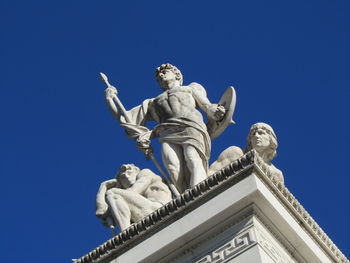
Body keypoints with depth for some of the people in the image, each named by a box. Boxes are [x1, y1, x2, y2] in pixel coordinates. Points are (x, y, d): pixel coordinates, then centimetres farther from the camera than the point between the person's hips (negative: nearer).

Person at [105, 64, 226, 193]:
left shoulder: (192, 88, 34)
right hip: (167, 134, 2)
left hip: (191, 127, -2)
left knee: (193, 161, -33)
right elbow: (123, 118, 37)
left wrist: (216, 112, -4)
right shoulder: (152, 102, 39)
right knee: (172, 166, -31)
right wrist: (109, 98, 29)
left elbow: (208, 107, 19)